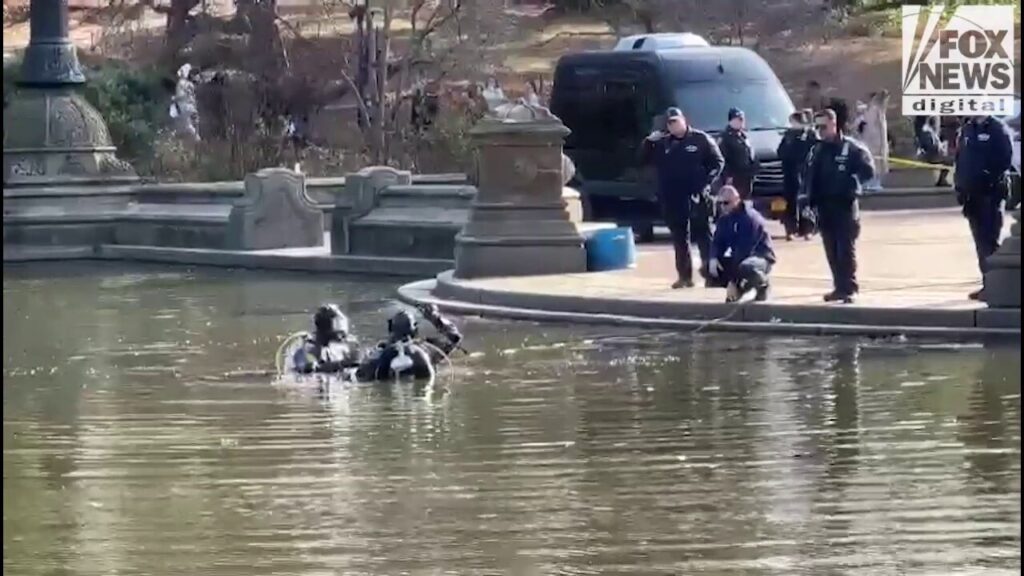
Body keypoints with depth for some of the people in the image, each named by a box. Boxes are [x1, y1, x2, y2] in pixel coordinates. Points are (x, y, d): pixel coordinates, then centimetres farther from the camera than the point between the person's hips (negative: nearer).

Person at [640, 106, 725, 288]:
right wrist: (649, 142, -6)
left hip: (696, 196, -4)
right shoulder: (662, 143, 11)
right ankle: (684, 275, 11)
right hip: (672, 198, 4)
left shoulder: (700, 139, 0)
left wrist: (706, 182, -11)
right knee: (679, 238, 7)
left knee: (703, 234, -4)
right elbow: (645, 159, 11)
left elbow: (717, 162, 0)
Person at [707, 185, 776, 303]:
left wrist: (733, 281, -31)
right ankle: (741, 287, 7)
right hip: (738, 258, 7)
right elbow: (718, 242, 0)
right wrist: (714, 259, -26)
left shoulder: (750, 218, -25)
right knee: (707, 268, -11)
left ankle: (761, 285, -8)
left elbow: (743, 249, -28)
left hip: (761, 257, -7)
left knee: (746, 267, -43)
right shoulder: (724, 219, 1)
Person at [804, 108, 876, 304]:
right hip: (824, 206, 7)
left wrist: (850, 182, -16)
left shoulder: (851, 148, -6)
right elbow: (809, 176, 16)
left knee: (846, 249, -9)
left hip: (845, 205, -6)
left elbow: (868, 170, -11)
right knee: (831, 251, 9)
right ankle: (840, 287, 15)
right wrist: (810, 198, 4)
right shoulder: (817, 150, 14)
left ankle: (850, 288, -8)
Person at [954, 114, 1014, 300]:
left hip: (991, 192, -7)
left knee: (989, 239, -9)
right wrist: (960, 184, 9)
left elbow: (1005, 160, -12)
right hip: (972, 193, 7)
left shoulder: (998, 129, -6)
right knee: (980, 239, 11)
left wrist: (992, 178, -18)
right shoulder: (967, 129, 14)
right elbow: (960, 158, 17)